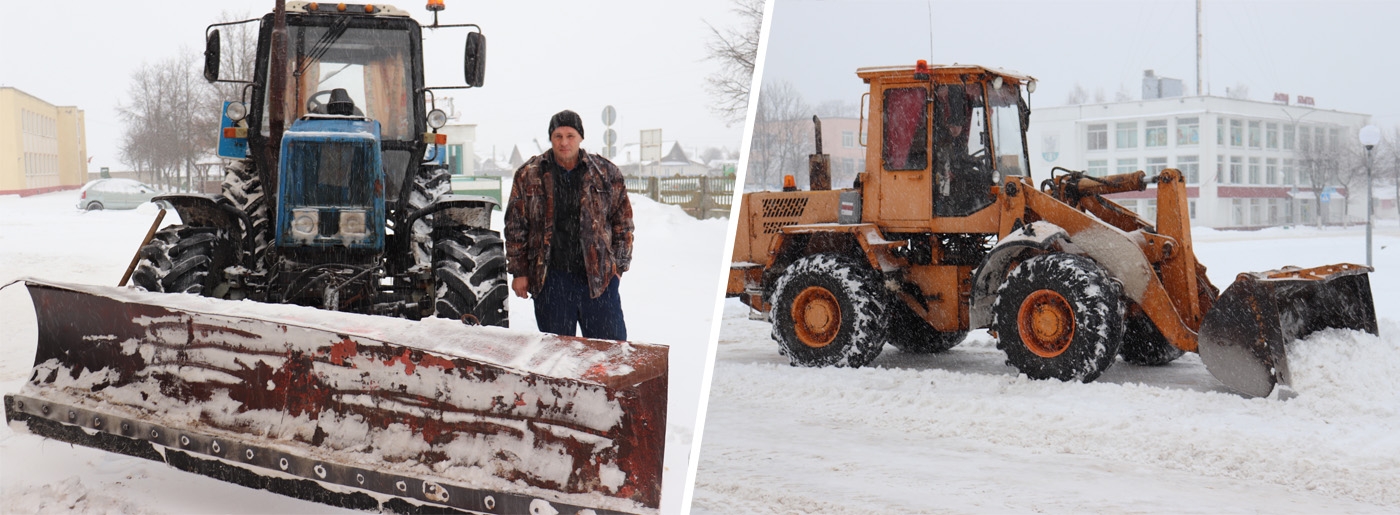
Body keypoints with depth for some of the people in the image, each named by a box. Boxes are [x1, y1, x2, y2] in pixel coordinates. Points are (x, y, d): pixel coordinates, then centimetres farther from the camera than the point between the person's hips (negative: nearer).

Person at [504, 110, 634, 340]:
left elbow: (622, 222, 10)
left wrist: (618, 265, 6)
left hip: (599, 278, 0)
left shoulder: (606, 173, 4)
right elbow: (515, 227, 7)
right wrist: (519, 272, 3)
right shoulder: (529, 175, 4)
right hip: (550, 279, 0)